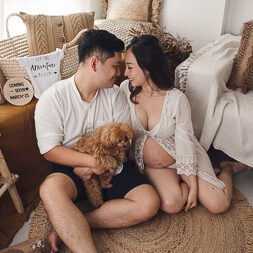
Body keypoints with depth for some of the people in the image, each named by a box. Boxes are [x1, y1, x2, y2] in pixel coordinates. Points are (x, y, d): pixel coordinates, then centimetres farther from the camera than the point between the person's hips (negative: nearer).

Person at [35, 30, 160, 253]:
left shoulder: (115, 95, 1)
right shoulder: (53, 98, -8)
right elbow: (49, 149, -12)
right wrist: (92, 161, -22)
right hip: (72, 169, -3)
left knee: (149, 203, -20)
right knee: (51, 188, -36)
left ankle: (68, 227, -16)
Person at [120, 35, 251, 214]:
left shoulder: (177, 99, -19)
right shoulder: (126, 89, -10)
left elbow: (185, 143, -15)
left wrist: (193, 187, -12)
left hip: (181, 155, -1)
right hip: (151, 158, 2)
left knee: (218, 204, -7)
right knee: (171, 204, -25)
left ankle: (227, 169, 22)